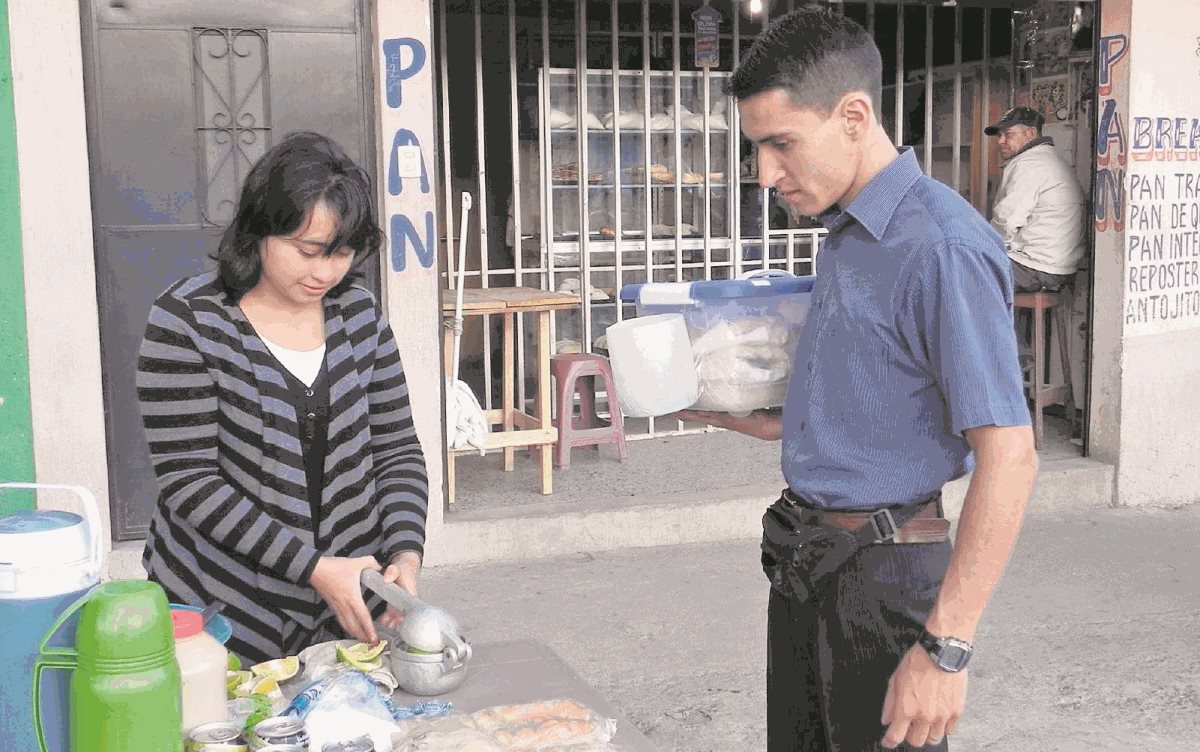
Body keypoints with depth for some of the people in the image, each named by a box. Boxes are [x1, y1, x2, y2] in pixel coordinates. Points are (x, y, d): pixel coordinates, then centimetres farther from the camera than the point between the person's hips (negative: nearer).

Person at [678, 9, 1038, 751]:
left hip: (884, 569, -9)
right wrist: (734, 416, 9)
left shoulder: (940, 246, -20)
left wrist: (945, 646, -26)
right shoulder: (845, 234, 9)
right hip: (805, 553, 9)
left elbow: (1008, 456, -24)